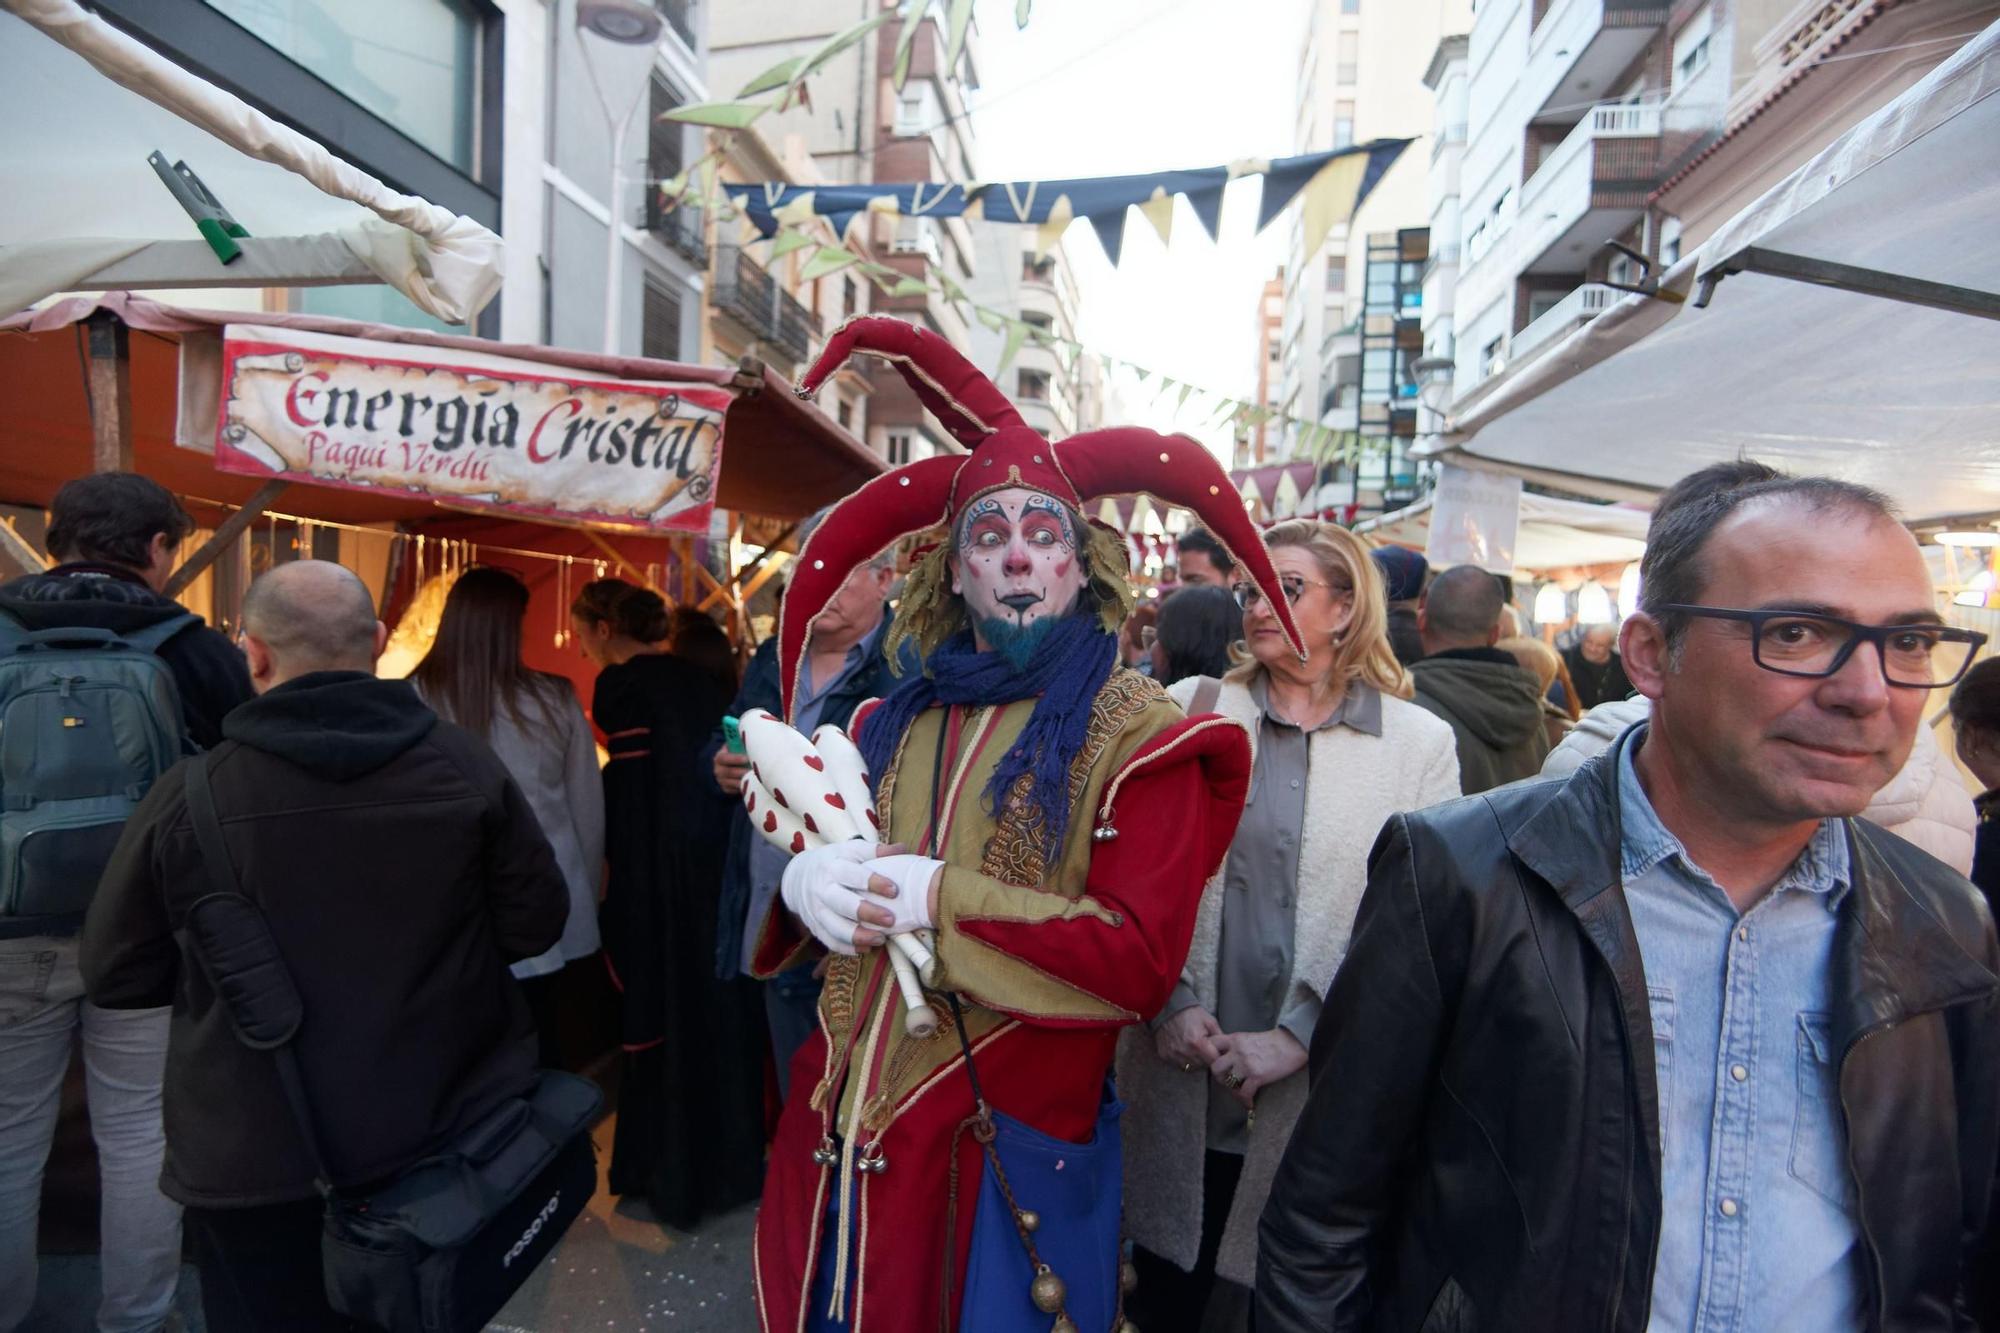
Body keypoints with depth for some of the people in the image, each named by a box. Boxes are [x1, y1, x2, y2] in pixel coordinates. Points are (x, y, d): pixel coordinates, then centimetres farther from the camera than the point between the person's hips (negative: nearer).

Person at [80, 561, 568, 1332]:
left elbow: (117, 974, -3)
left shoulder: (190, 795, -16)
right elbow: (536, 922, -5)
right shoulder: (466, 766, -12)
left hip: (259, 1159, -1)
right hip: (444, 1135, 2)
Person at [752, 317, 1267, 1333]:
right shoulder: (897, 720, 6)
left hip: (1002, 1146, -4)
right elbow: (815, 847, 13)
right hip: (843, 1127, 5)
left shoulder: (1133, 734, -9)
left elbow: (1142, 960, -18)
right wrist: (805, 877, -10)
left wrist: (941, 900, -21)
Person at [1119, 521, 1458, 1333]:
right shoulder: (1190, 709, 2)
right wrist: (1169, 1001, -9)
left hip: (1321, 1086, -1)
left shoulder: (1420, 741, -1)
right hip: (1183, 1076, 1)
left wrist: (1295, 1037, -12)